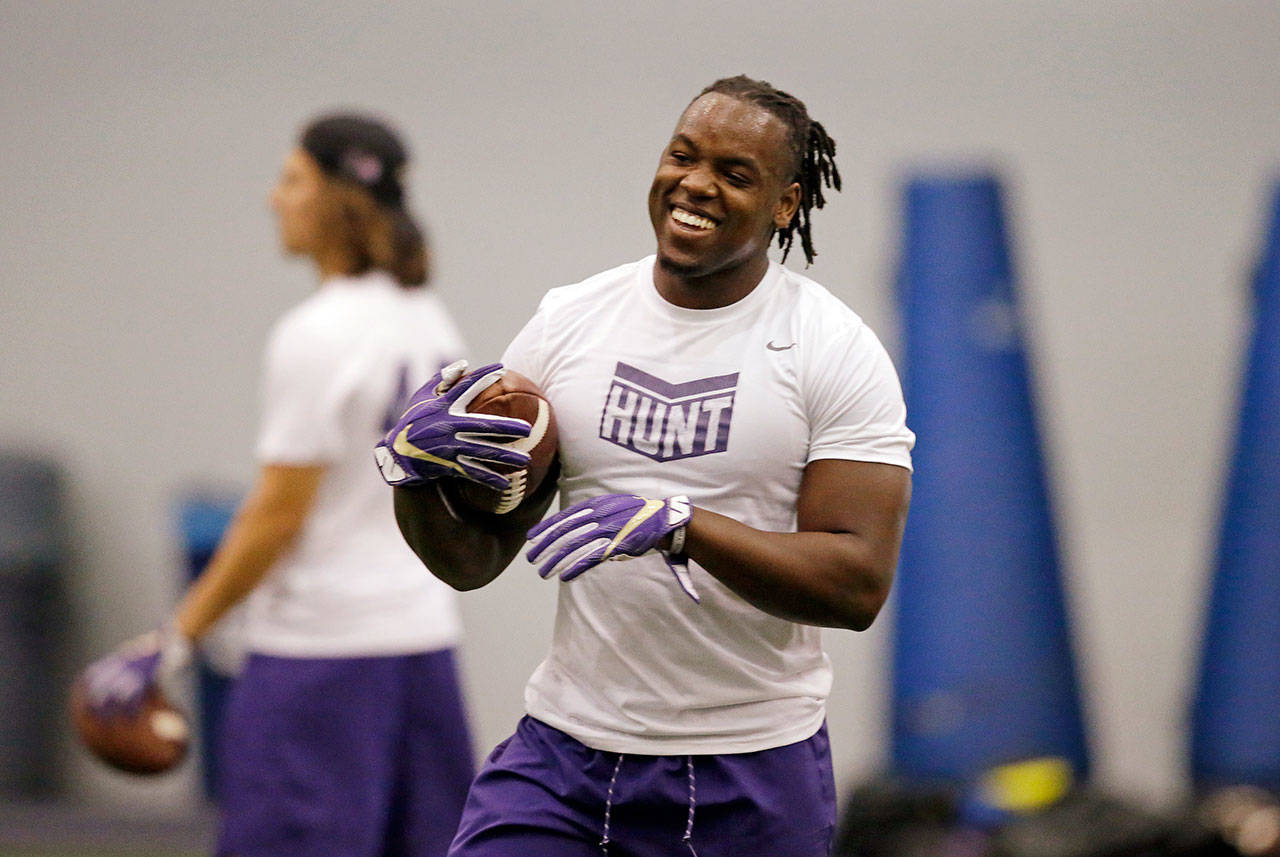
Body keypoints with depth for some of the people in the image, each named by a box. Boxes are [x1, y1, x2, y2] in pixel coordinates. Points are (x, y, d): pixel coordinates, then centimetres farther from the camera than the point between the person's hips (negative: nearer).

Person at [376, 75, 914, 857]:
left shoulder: (836, 352, -5)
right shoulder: (567, 323, 5)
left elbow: (858, 585, -15)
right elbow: (473, 561, 7)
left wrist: (679, 524, -25)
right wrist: (416, 472, -14)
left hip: (753, 772, -2)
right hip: (567, 749, 2)